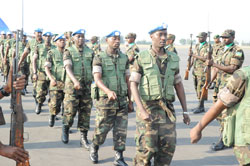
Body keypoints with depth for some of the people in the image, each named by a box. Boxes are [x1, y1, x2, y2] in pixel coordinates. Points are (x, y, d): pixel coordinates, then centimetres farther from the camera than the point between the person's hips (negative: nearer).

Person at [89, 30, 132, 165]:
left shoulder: (124, 58, 9)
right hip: (105, 100, -3)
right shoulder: (99, 58, -4)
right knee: (101, 130, 5)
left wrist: (130, 100, 11)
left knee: (121, 131, 2)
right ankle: (94, 148, 33)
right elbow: (97, 79, -16)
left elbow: (127, 80, 13)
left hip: (122, 101, 3)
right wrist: (108, 91, -34)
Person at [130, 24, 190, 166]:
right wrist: (142, 110, -19)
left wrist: (185, 111, 11)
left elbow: (178, 85, 15)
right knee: (147, 147, -7)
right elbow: (133, 85, -7)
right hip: (148, 107, -4)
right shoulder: (142, 58, -3)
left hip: (167, 109, 4)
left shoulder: (173, 59, 9)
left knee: (168, 145, -1)